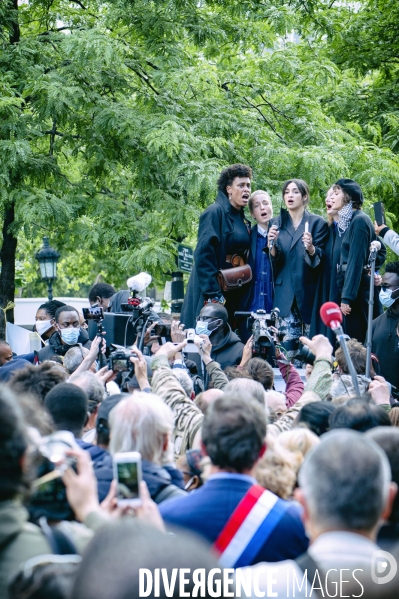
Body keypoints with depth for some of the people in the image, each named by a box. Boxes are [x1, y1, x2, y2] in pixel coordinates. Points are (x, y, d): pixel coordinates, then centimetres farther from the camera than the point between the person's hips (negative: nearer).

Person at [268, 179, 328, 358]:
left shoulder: (317, 223, 2)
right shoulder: (277, 223, 12)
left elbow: (321, 259, -4)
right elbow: (275, 261, 7)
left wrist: (311, 249, -25)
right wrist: (272, 244, -13)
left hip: (309, 292, -2)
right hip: (284, 294, 2)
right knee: (287, 343, -5)